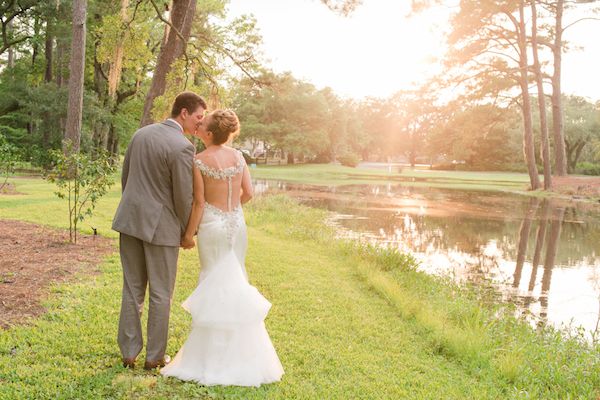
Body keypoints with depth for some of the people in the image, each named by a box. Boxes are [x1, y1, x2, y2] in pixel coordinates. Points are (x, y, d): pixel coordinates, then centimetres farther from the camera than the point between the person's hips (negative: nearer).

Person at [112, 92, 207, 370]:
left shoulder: (141, 133, 7)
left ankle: (129, 352, 21)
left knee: (133, 289, 14)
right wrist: (188, 232, 2)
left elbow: (125, 178, 14)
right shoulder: (183, 147, -16)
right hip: (161, 225, -7)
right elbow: (184, 198, -13)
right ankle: (154, 356, 16)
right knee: (160, 294, 7)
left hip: (130, 220, 7)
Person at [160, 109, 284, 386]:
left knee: (214, 280, 9)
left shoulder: (199, 161, -12)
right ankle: (239, 350, 26)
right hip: (237, 223, 4)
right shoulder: (238, 156, 1)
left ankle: (213, 353, 16)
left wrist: (189, 233, -4)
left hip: (212, 226, -4)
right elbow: (248, 193, 1)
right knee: (235, 278, 16)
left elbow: (199, 202, -13)